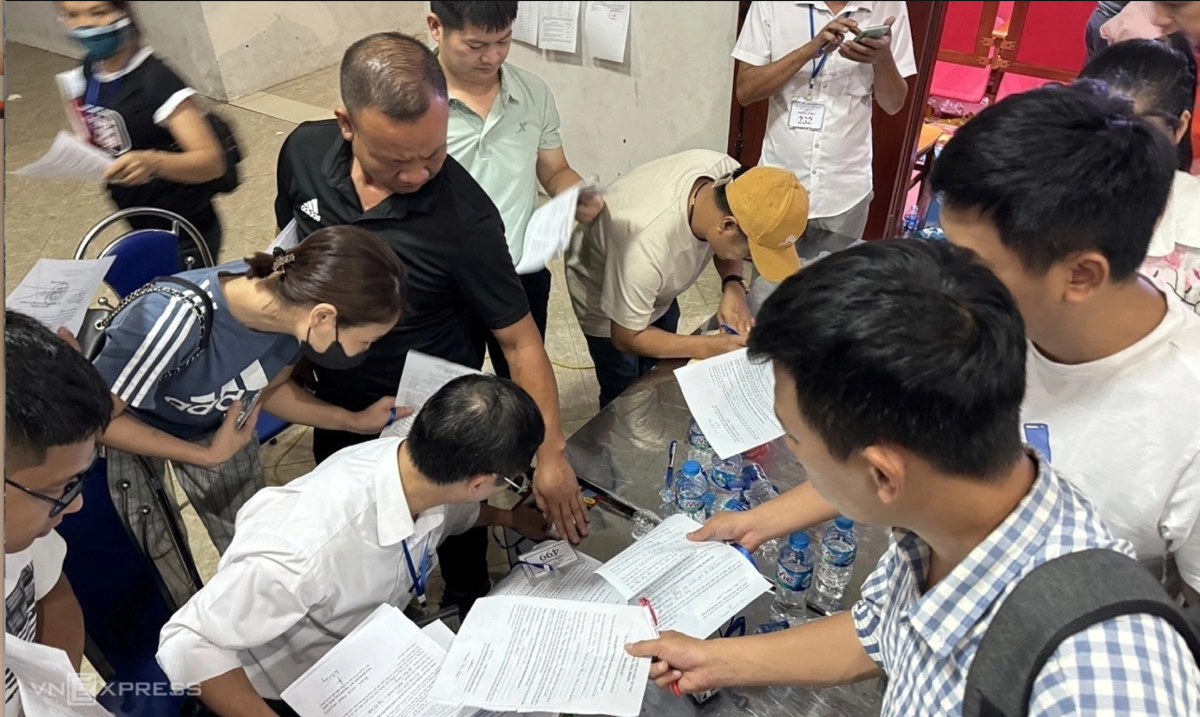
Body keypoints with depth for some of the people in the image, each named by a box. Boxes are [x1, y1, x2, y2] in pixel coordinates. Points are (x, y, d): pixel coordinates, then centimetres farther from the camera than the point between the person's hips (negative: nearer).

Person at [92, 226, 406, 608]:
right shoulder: (179, 320, -42)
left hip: (215, 419, 4)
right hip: (124, 429, -4)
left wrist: (356, 421, -10)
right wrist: (206, 456, -24)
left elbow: (267, 388, -3)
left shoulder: (289, 301, -25)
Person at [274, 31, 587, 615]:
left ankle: (469, 609, 53)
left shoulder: (466, 217, -32)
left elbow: (519, 341, -23)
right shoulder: (303, 152, -18)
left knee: (453, 526, 22)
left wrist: (550, 454, -24)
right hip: (336, 403, 5)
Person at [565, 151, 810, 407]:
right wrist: (707, 348, -31)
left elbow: (723, 242, -5)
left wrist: (733, 285, -23)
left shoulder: (727, 172, -30)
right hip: (603, 292, -6)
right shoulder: (647, 247, -46)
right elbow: (627, 338, -28)